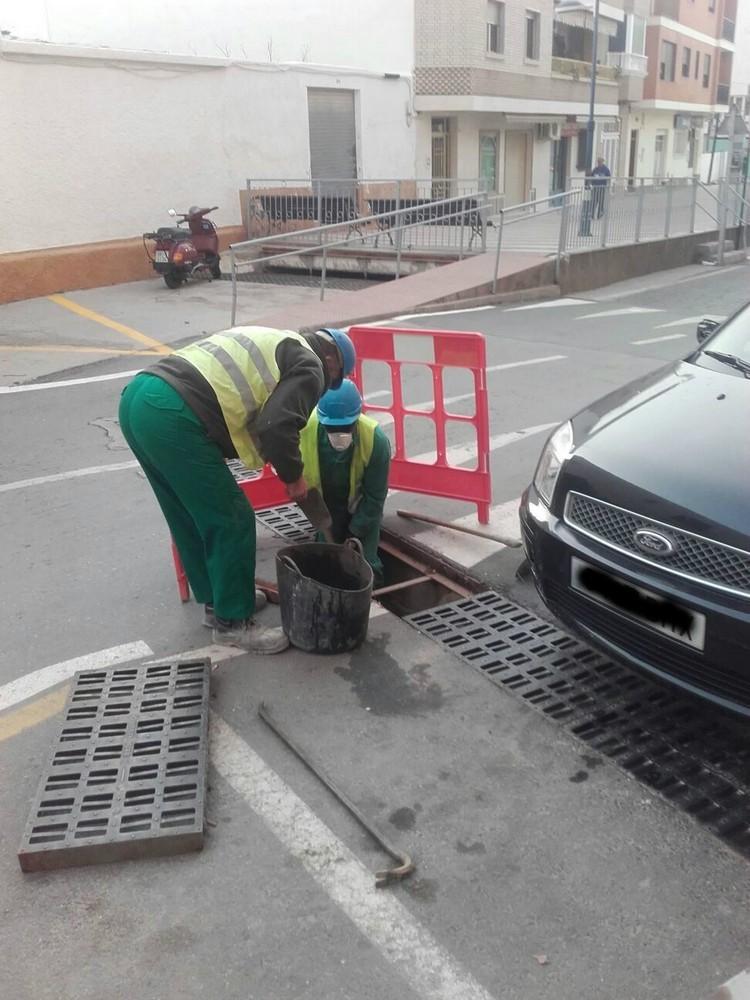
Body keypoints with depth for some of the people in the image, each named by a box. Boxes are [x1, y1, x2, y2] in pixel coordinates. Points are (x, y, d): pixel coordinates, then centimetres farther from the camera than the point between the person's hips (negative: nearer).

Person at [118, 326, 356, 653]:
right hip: (173, 416, -10)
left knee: (190, 518, 22)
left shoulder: (269, 342, 32)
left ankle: (216, 600, 37)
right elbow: (278, 427, -11)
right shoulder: (309, 366, 5)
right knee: (231, 521, 3)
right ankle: (232, 621, 16)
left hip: (137, 396, 10)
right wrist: (293, 476, 6)